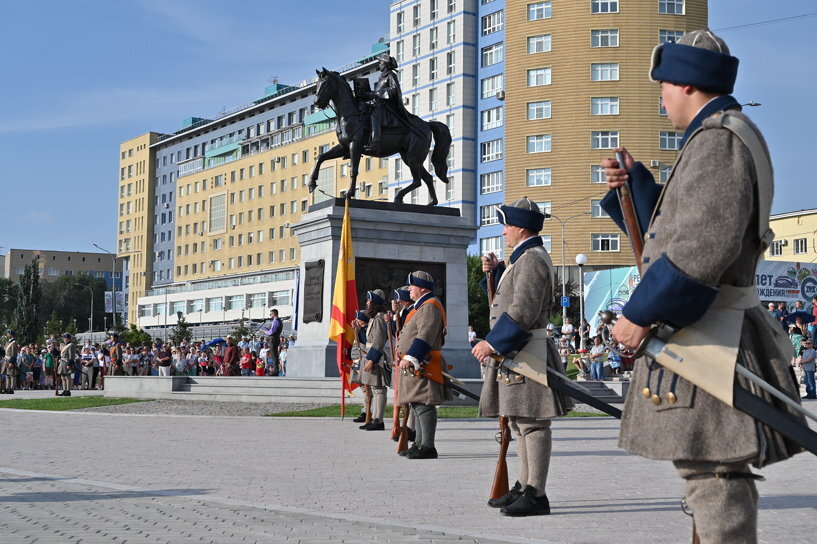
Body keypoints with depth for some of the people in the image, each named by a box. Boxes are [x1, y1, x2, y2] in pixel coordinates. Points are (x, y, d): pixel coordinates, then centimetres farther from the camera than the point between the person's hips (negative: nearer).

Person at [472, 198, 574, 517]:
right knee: (521, 421, 15)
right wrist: (495, 272, 15)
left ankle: (537, 496, -7)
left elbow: (523, 311, -23)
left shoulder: (531, 258, -14)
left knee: (532, 422, -9)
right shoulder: (523, 257, 21)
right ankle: (525, 487, 22)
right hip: (514, 353, 11)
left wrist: (492, 343, -21)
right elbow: (508, 297, 29)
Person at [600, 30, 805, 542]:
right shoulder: (721, 138, 21)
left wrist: (640, 312, -20)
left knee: (714, 473, -10)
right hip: (701, 329, 11)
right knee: (720, 472, 17)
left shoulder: (718, 139, -13)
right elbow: (679, 225, 25)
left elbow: (705, 245, -25)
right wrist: (635, 183, 13)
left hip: (706, 336, -11)